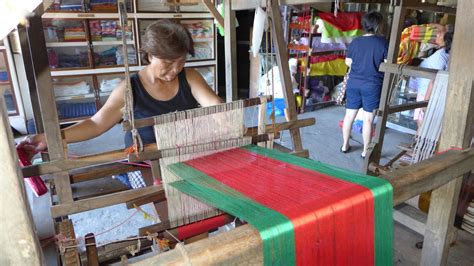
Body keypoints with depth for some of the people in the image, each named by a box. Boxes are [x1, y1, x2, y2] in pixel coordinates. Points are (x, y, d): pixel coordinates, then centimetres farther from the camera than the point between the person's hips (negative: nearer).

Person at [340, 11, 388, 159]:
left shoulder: (355, 41, 2)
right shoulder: (383, 42, -9)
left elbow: (348, 62, 10)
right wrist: (377, 66, 12)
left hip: (354, 83, 4)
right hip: (372, 85, -4)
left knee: (349, 115, 12)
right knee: (368, 119, 3)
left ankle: (345, 145, 23)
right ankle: (365, 151, 12)